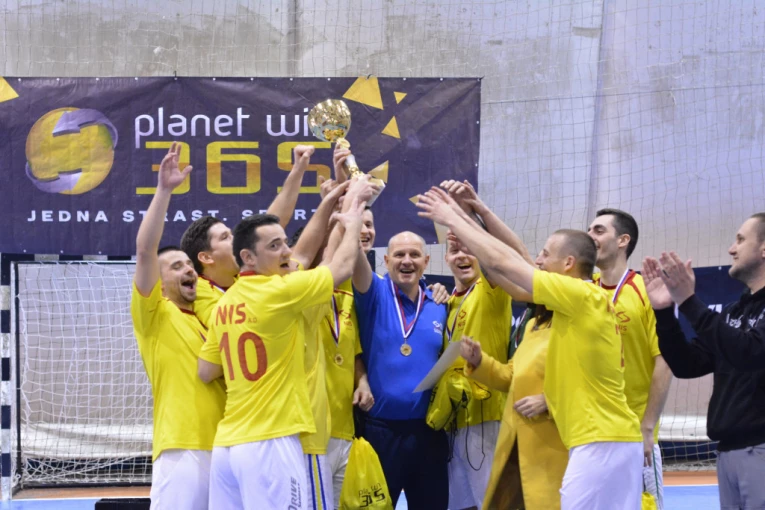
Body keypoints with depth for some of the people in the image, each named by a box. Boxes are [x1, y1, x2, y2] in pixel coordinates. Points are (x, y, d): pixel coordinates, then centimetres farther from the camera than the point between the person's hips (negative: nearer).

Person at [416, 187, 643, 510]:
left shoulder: (581, 296, -10)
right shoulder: (587, 300, 15)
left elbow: (501, 263, -7)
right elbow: (512, 263, 19)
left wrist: (451, 220, 4)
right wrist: (462, 218, 21)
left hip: (601, 443, -9)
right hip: (611, 440, 9)